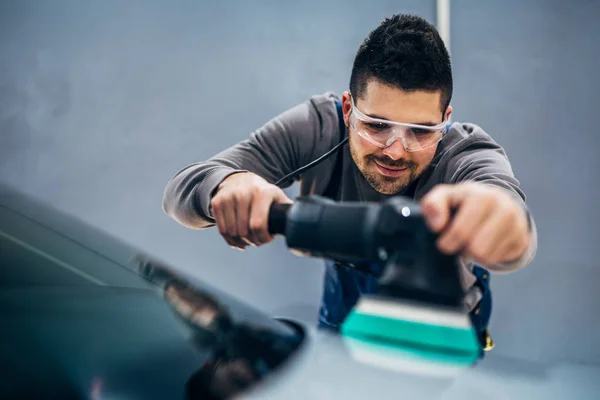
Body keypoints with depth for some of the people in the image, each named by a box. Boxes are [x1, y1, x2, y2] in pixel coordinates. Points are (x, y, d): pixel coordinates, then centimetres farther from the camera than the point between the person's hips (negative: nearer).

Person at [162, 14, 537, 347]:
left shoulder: (467, 151, -29)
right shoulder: (319, 125, -26)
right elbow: (181, 189, -29)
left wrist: (498, 207, -77)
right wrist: (230, 183, -53)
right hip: (345, 306, 0)